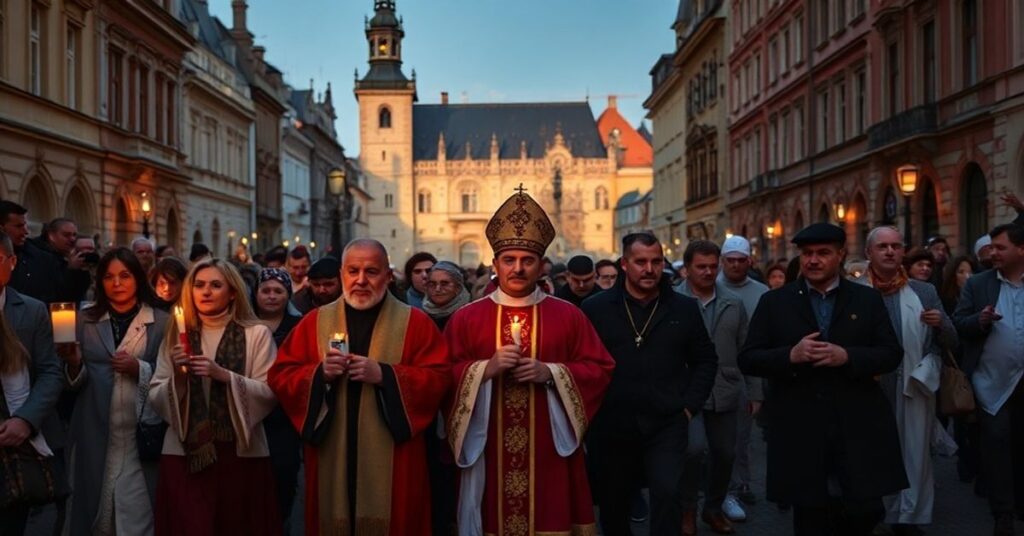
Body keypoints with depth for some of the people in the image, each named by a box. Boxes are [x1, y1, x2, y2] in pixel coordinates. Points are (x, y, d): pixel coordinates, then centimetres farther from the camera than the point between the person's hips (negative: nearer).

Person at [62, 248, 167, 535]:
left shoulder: (162, 323, -1)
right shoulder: (85, 321, 7)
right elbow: (75, 381, 7)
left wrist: (140, 369, -17)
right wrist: (74, 364, -13)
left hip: (141, 434, -2)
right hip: (96, 434, 2)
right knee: (95, 507, 8)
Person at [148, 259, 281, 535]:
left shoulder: (256, 334, -1)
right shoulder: (177, 334, 9)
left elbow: (269, 393, -7)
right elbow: (155, 398, 7)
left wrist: (224, 375, -17)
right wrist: (177, 376, -11)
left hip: (241, 452, -2)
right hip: (184, 452, 2)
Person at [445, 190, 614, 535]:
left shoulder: (568, 316, 4)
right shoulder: (466, 318, 3)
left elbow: (599, 369, 2)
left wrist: (550, 373, -13)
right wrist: (485, 368, -15)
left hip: (549, 450, 0)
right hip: (489, 451, 0)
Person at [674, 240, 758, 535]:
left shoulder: (733, 303, 6)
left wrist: (755, 391, 8)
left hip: (725, 393, 4)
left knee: (725, 454, 12)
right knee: (694, 447, -21)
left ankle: (714, 507, 36)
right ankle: (687, 508, 4)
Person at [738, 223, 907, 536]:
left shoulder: (868, 299, 8)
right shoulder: (774, 302, 5)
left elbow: (891, 355, 3)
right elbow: (748, 359, 1)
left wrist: (847, 356, -15)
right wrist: (790, 355, -17)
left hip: (858, 430, 0)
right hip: (801, 433, 0)